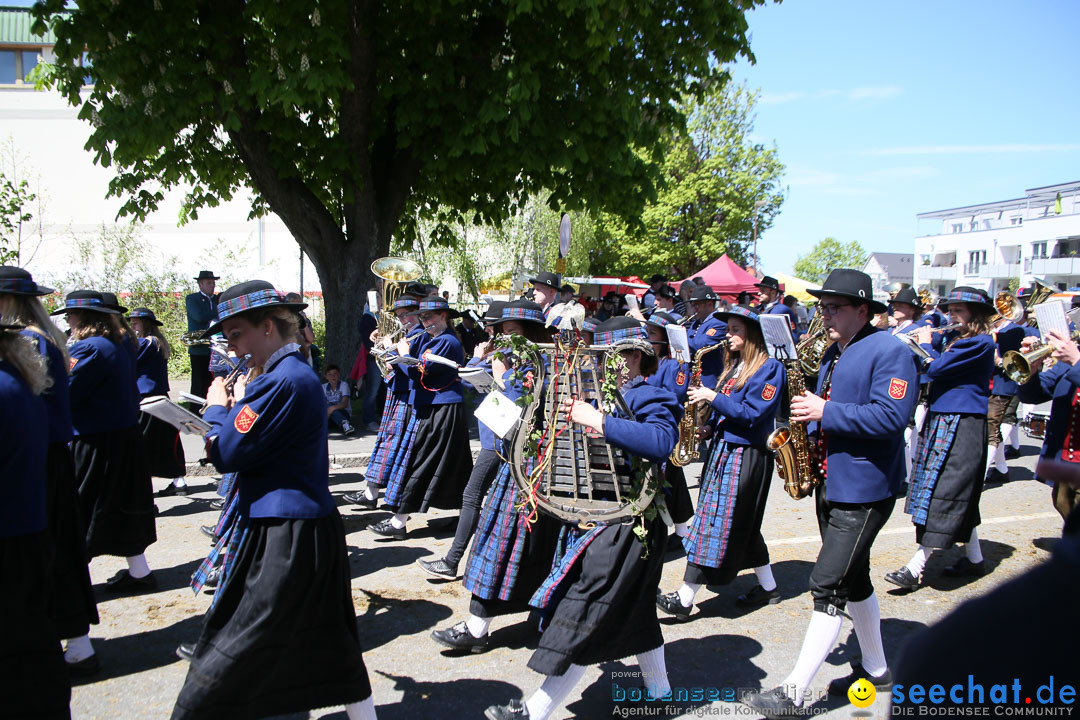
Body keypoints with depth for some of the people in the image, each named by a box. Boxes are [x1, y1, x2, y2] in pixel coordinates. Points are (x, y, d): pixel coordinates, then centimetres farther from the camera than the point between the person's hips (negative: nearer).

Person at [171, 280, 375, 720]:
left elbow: (227, 453, -17)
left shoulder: (281, 381, -20)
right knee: (329, 643, 21)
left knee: (230, 656, 2)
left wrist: (217, 409, -1)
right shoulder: (300, 373, 12)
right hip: (315, 526, 10)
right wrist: (238, 409, 6)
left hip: (282, 538, -10)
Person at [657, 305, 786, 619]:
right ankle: (768, 587, 27)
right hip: (723, 449, 9)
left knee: (716, 524, -7)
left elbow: (753, 414, -19)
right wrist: (710, 427, 4)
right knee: (742, 526, 15)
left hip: (745, 457, -9)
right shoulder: (735, 365, 15)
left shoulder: (769, 368, -12)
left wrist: (713, 398, -18)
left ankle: (685, 599, -4)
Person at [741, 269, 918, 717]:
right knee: (853, 580, 19)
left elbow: (891, 416, -25)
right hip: (830, 485, 9)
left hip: (863, 490, -9)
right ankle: (875, 668, 35)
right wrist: (808, 426, 4)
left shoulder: (889, 352, -13)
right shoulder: (834, 353, 15)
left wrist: (825, 412, -25)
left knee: (828, 585, -10)